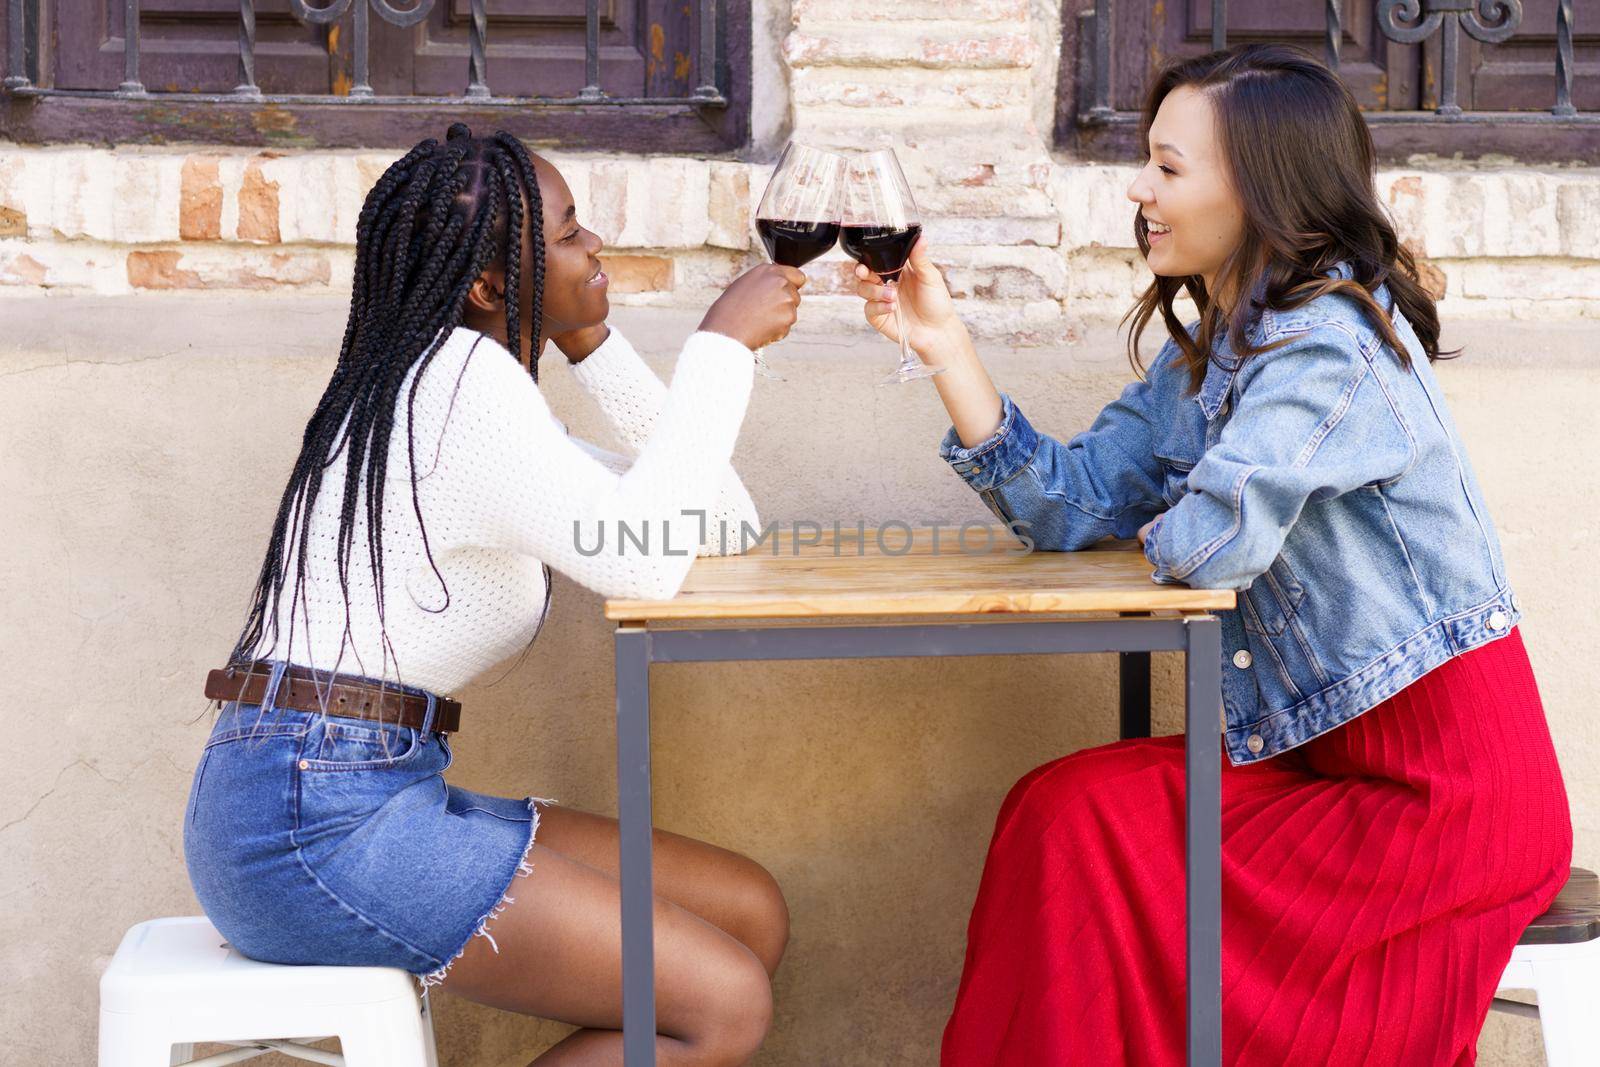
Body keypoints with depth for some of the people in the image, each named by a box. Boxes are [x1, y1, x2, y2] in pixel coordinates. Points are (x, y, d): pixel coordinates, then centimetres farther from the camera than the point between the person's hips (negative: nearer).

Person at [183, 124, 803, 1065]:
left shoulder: (464, 385, 19)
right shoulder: (457, 373, -11)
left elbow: (723, 523, 18)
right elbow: (644, 561, -22)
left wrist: (592, 344, 13)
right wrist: (725, 343, -12)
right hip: (316, 819, -10)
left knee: (754, 913, 6)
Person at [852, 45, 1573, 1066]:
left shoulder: (1331, 341, -19)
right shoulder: (1203, 355, 10)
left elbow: (1212, 541, -29)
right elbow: (1069, 503, 2)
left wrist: (1169, 526, -5)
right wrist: (944, 341, -4)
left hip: (1448, 792, -8)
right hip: (1330, 747, 8)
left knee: (1090, 832, -10)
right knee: (1065, 809, -3)